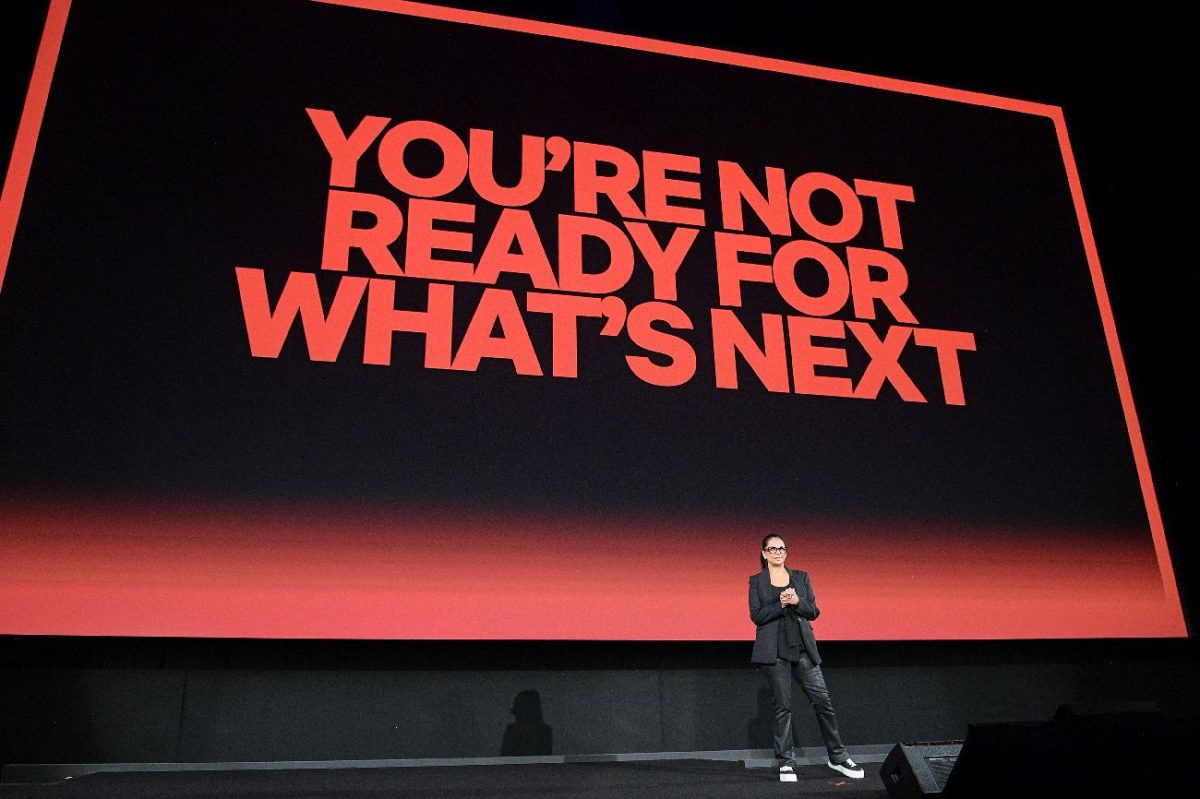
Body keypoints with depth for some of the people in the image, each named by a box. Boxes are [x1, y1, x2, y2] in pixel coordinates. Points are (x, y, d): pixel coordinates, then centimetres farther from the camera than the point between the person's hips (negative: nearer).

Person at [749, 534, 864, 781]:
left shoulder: (801, 577, 11)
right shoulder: (757, 581, 5)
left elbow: (813, 612, 6)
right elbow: (756, 616, -4)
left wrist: (797, 601, -13)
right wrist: (781, 604, -16)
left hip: (802, 648, 2)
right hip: (774, 650, -2)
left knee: (823, 700, -1)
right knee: (782, 706, 1)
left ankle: (837, 756, 13)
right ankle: (787, 761, 11)